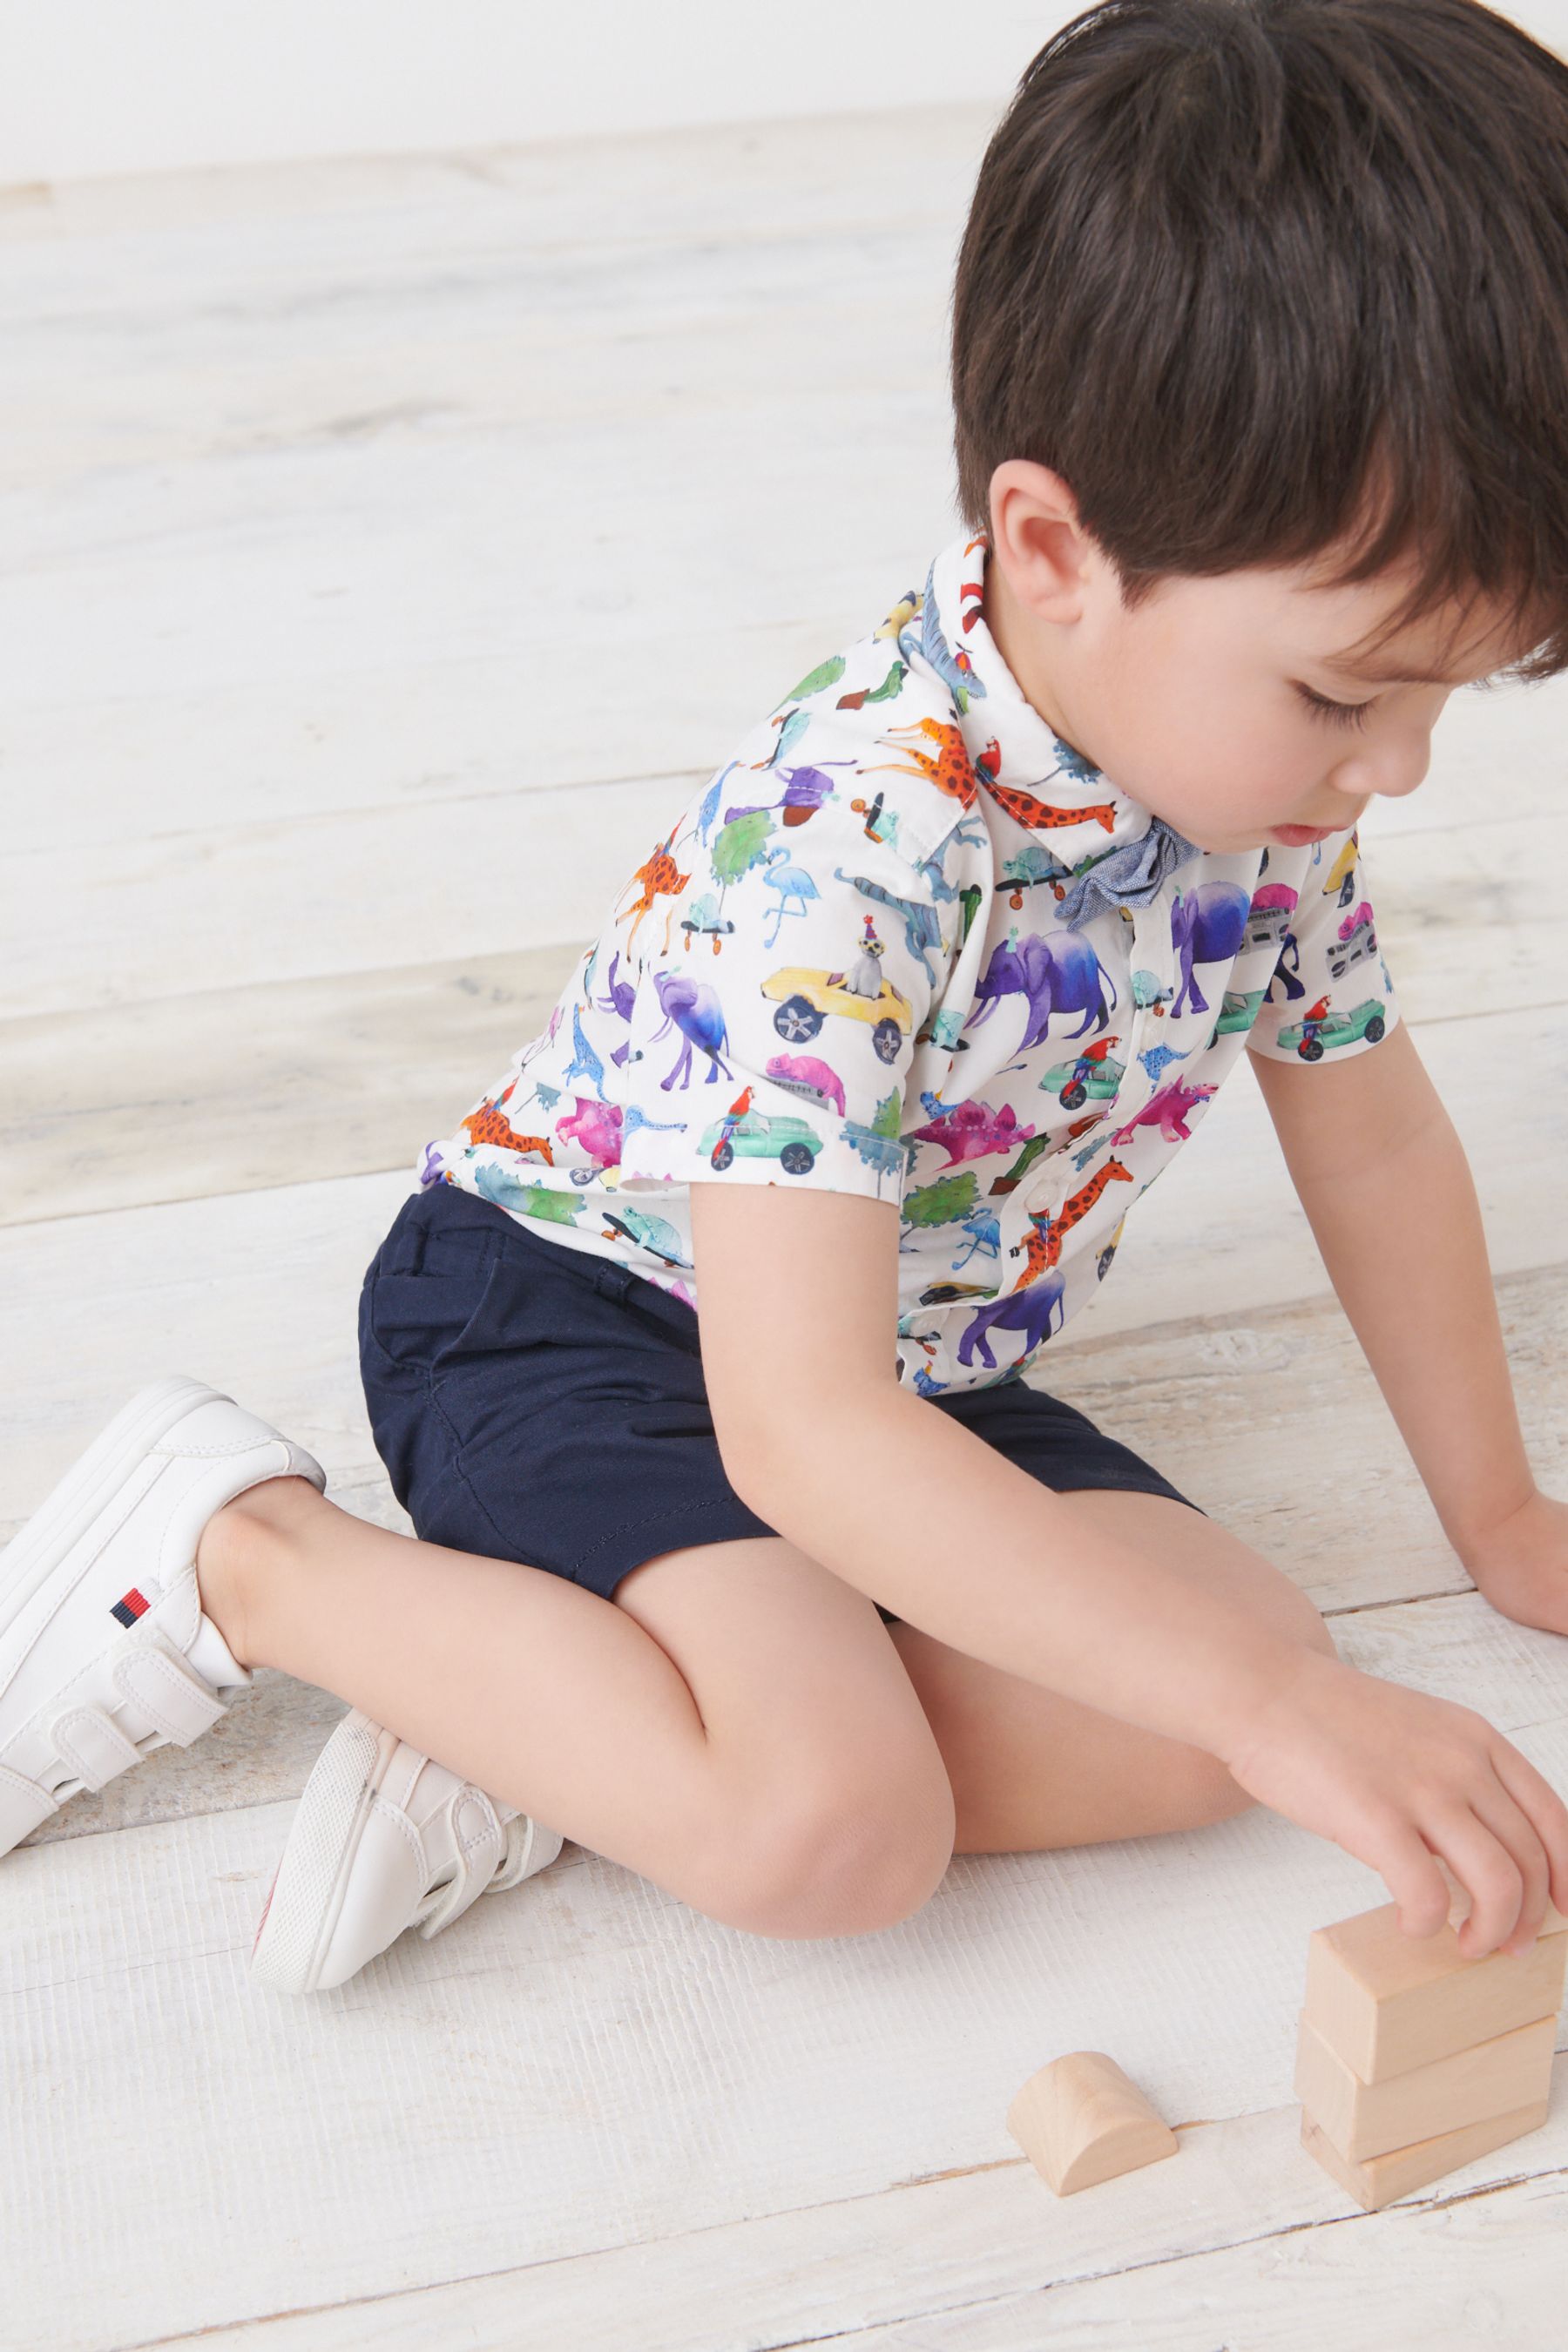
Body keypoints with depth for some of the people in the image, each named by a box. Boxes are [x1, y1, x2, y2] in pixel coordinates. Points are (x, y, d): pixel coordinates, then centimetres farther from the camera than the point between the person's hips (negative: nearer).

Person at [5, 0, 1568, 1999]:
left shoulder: (1264, 773, -9)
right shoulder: (844, 847, -34)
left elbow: (1375, 1142, 9)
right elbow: (798, 1433, -39)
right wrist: (1275, 1701, -40)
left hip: (914, 1367, 8)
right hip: (572, 1305, -7)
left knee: (1207, 1711, -13)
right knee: (836, 1827, -29)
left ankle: (539, 1727, -11)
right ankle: (233, 1547, -9)